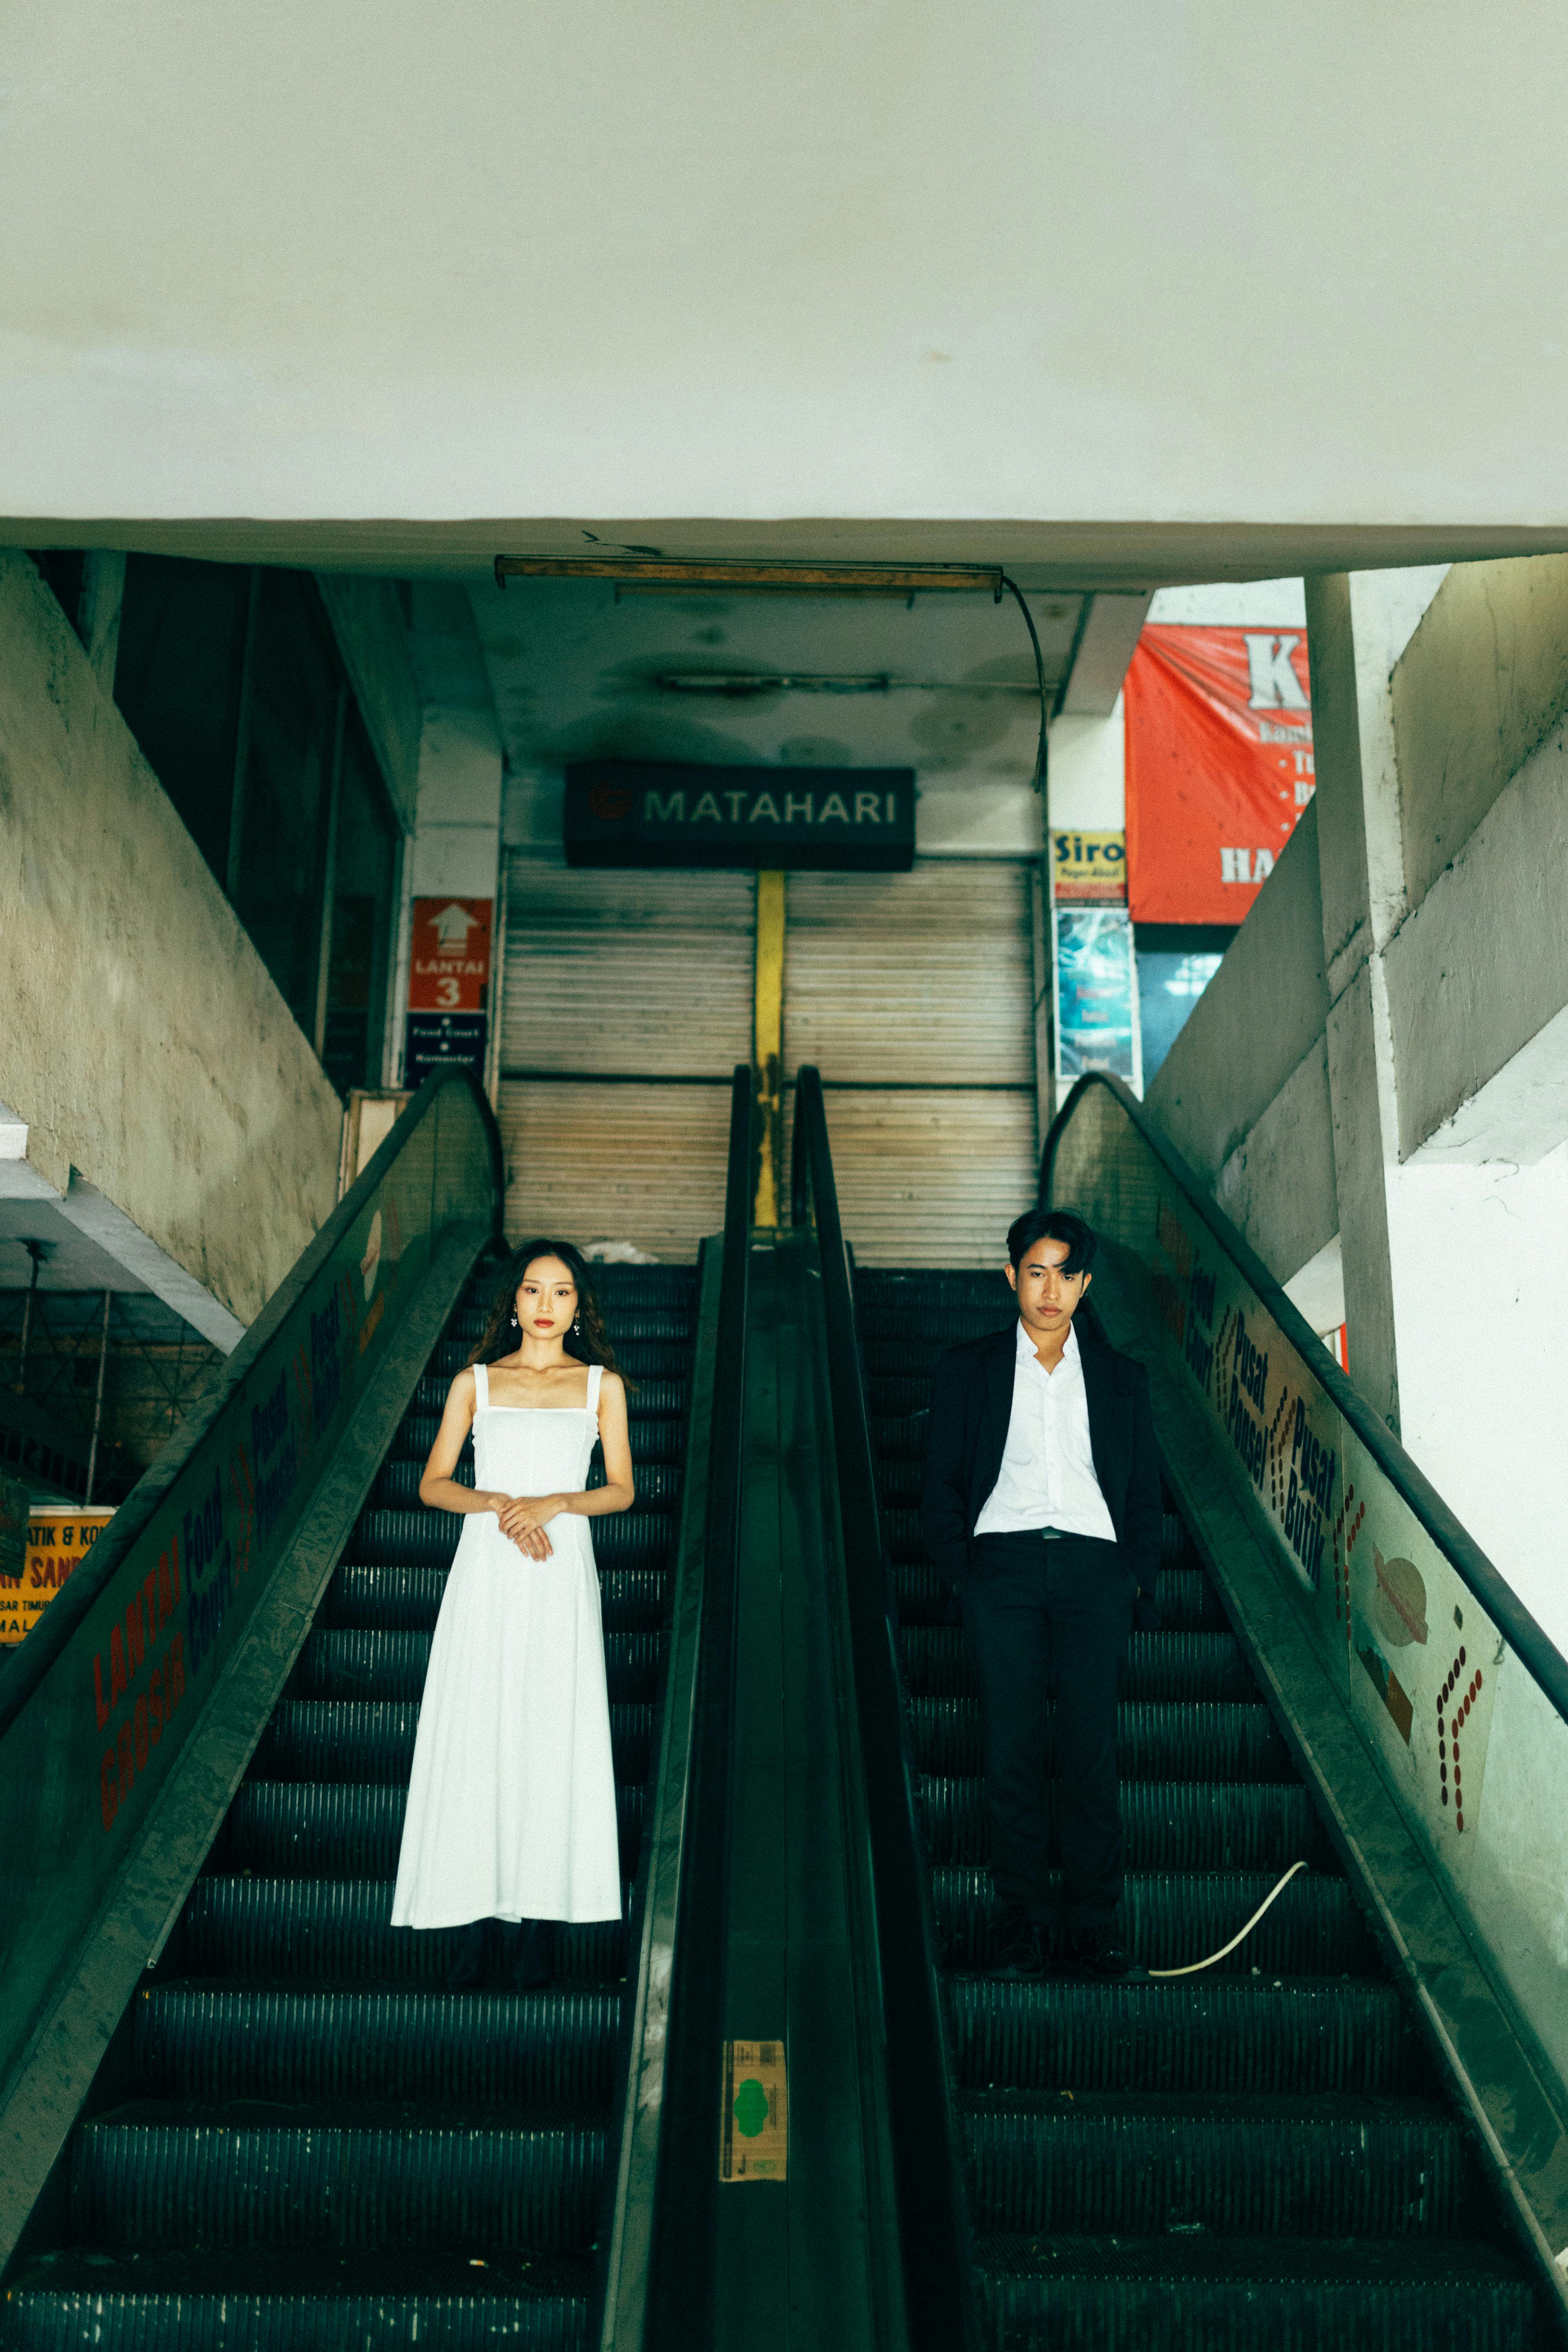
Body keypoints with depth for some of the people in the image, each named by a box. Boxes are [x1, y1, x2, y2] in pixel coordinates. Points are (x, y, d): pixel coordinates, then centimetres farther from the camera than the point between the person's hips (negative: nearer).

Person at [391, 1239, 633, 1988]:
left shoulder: (601, 1385, 9)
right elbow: (432, 1484, 6)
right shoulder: (475, 1383, 10)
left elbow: (622, 1489, 6)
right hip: (486, 1572, 1)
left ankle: (538, 1923, 6)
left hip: (560, 1576, 0)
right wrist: (494, 1503, -12)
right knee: (475, 1739, -2)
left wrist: (552, 1503, -11)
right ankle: (478, 1920, 5)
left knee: (552, 1742, -2)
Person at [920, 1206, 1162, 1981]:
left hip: (1093, 1568, 1)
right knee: (1011, 1750, -2)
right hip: (1004, 1564, -1)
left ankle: (1096, 1923, 6)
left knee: (1092, 1750, -3)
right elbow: (941, 1486, 10)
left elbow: (1144, 1491, 17)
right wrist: (963, 1570, -1)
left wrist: (1136, 1576, 4)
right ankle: (1023, 1920, 7)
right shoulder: (968, 1369, 12)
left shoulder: (1120, 1377, 17)